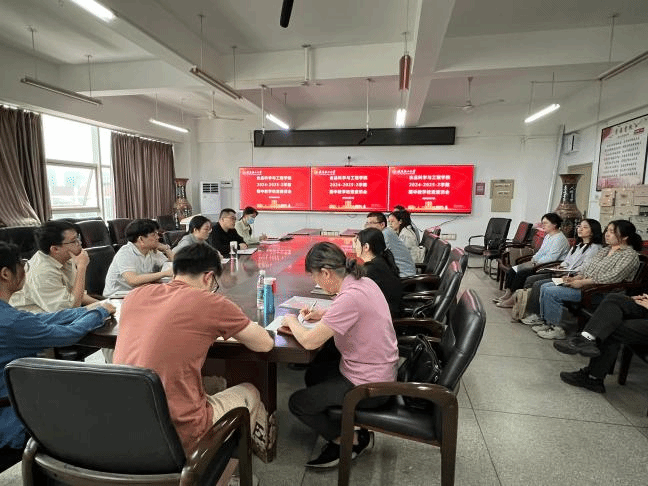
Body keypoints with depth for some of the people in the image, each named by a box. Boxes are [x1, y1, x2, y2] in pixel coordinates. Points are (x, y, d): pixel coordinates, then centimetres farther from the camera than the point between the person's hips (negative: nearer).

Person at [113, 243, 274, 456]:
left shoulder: (135, 295, 3)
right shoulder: (210, 303, -13)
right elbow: (265, 344, -2)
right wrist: (232, 328, 16)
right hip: (179, 436, -6)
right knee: (249, 393, 19)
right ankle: (262, 445, 48)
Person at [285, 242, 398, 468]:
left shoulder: (350, 297, -31)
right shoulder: (364, 281, -2)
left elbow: (310, 341, -28)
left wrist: (291, 321, -8)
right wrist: (324, 314, 5)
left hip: (368, 386, -9)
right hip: (380, 371, 10)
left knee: (297, 403, 1)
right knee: (313, 377, 24)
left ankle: (354, 441, 14)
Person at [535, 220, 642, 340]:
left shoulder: (630, 255, -9)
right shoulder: (606, 250, 18)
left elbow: (612, 277, -21)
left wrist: (582, 282, -22)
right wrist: (575, 278, -1)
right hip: (583, 283, 9)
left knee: (551, 292, -23)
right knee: (545, 287, -1)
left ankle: (556, 329, -10)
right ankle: (548, 323, 5)